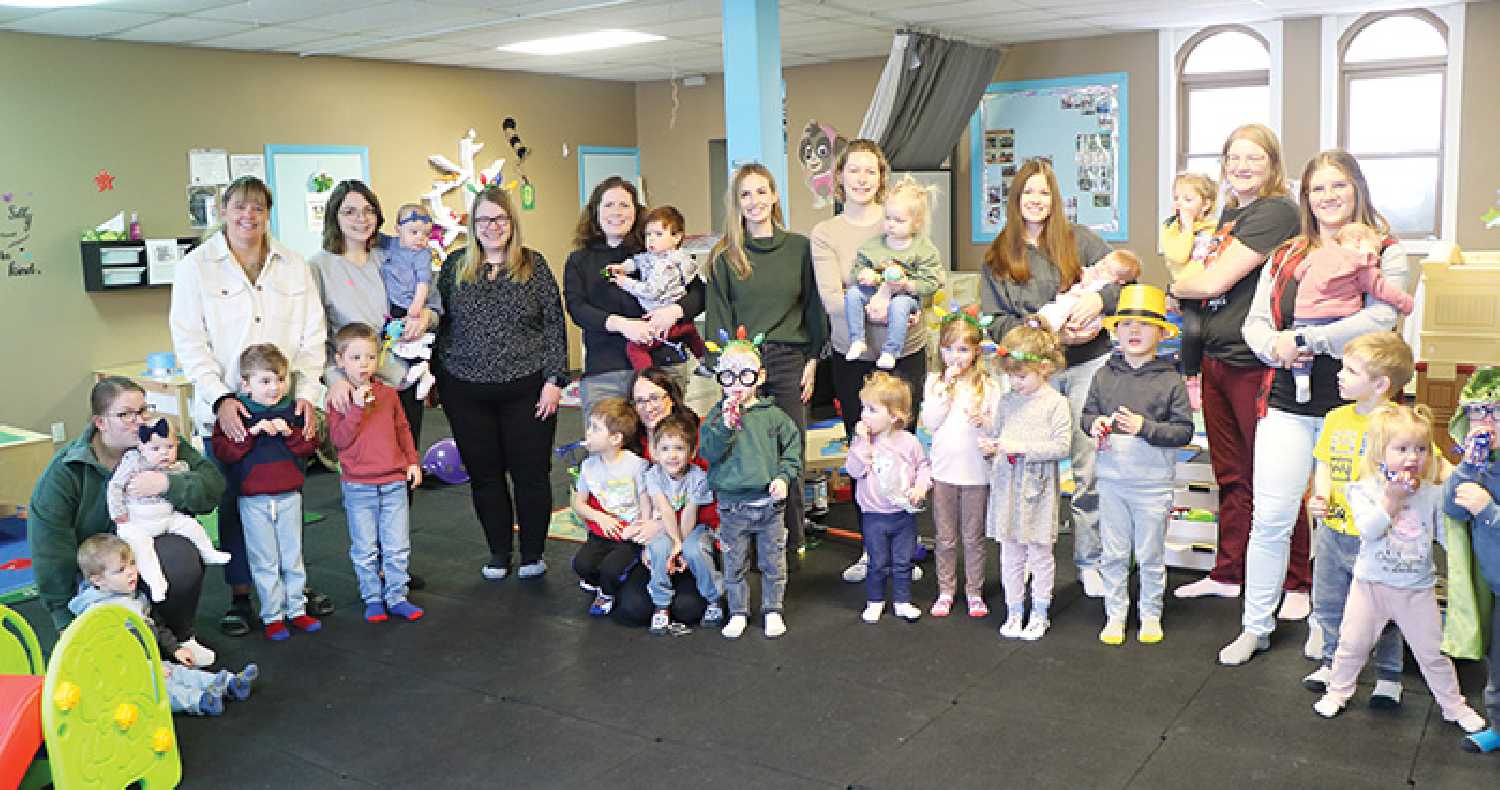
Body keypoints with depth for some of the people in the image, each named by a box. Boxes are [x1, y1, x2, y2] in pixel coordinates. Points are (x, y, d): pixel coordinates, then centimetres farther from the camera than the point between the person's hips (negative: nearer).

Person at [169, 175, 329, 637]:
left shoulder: (292, 266, 8)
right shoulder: (196, 267, 0)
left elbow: (312, 335, 6)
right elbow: (190, 343, -4)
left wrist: (307, 392, -5)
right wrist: (219, 398, -15)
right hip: (226, 409, -2)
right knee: (235, 502, 5)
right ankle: (240, 596, 17)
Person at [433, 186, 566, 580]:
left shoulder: (534, 265, 1)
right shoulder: (455, 266, 6)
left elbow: (554, 324, -1)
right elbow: (440, 322, 10)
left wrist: (554, 379, -7)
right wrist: (437, 377, 6)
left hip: (527, 390, -2)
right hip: (466, 392, 2)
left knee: (531, 472, 4)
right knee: (484, 473, 9)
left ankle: (533, 554, 19)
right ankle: (499, 552, 23)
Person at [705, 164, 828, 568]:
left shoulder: (800, 247, 7)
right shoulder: (724, 255, 6)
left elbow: (814, 307, 9)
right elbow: (718, 318, 4)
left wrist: (812, 360, 2)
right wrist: (729, 368, -5)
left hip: (790, 362, 0)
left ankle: (792, 544, 14)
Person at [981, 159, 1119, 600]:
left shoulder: (1079, 240, 8)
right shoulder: (998, 257, 10)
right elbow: (995, 322, 2)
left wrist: (1099, 299, -16)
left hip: (1087, 364, -1)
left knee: (1089, 468, -2)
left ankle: (1089, 562, 9)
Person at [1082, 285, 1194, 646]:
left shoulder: (1170, 379, -6)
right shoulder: (1104, 375, 3)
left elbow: (1184, 430, -7)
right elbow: (1087, 413, 12)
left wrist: (1145, 427, -20)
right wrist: (1095, 423, -10)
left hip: (1153, 482, -2)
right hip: (1112, 478, 2)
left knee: (1151, 555, 10)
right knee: (1114, 554, 11)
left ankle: (1150, 616, 27)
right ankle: (1115, 615, 23)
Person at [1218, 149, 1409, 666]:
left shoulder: (1384, 253, 1)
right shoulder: (1286, 256, 14)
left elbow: (1380, 319, -15)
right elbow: (1255, 321, 10)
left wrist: (1303, 339, -17)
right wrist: (1275, 346, -11)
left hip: (1349, 406, -3)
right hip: (1286, 404, 3)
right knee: (1270, 519, 2)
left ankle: (1327, 631, 17)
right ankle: (1256, 627, 13)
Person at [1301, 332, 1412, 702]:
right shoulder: (1336, 418, 4)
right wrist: (1320, 498, -8)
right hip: (1333, 530, 5)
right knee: (1328, 603, 18)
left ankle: (1388, 675, 26)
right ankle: (1330, 661, 36)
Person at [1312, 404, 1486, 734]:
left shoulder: (1433, 494, -1)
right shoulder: (1365, 489, -9)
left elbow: (1448, 536, 6)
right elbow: (1368, 530, -21)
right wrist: (1391, 499, -24)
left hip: (1418, 589, 1)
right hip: (1372, 583, -1)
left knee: (1433, 652, 10)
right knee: (1353, 644, 9)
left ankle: (1453, 705, 29)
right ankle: (1338, 691, 29)